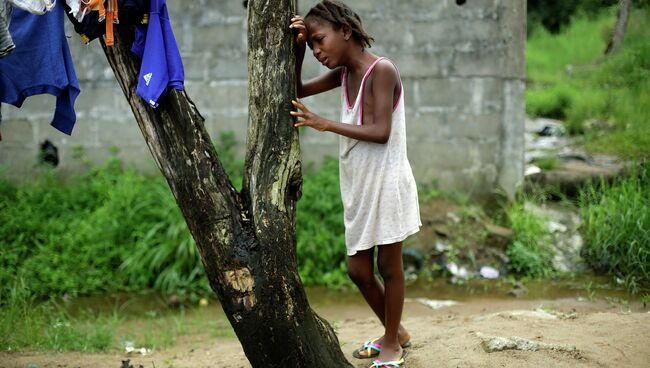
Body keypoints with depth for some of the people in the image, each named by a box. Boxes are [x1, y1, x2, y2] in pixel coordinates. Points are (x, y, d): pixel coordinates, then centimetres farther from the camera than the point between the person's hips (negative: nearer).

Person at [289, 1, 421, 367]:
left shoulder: (382, 69, -16)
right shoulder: (344, 73, 7)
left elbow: (381, 132, -22)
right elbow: (297, 91, 14)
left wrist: (325, 124, -21)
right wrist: (297, 49, 0)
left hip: (386, 182, -8)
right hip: (359, 186, 8)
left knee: (388, 266, 6)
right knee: (358, 269, 13)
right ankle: (395, 332, 32)